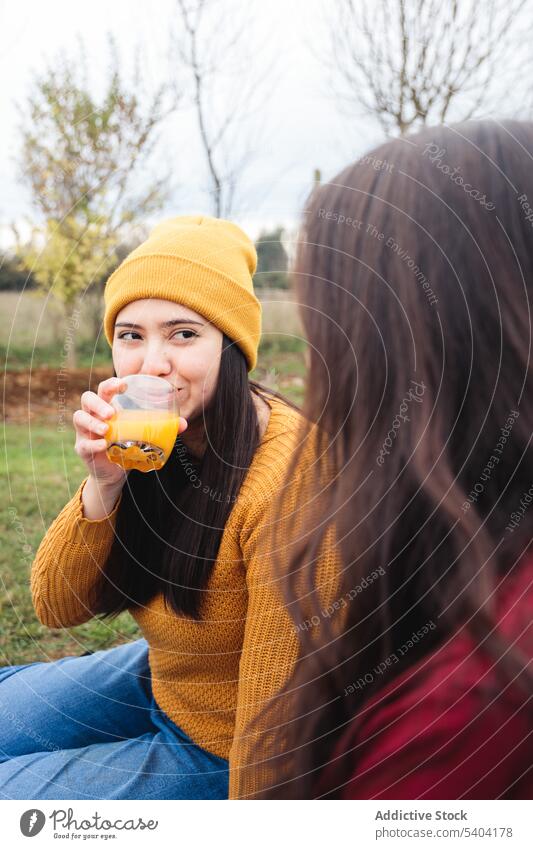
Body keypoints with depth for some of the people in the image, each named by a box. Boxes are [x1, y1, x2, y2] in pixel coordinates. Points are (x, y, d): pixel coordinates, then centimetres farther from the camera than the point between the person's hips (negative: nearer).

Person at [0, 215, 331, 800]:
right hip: (158, 678, 7)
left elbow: (275, 715, -26)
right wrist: (103, 483, -24)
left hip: (216, 748, -6)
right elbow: (57, 609, -8)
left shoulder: (284, 483, -33)